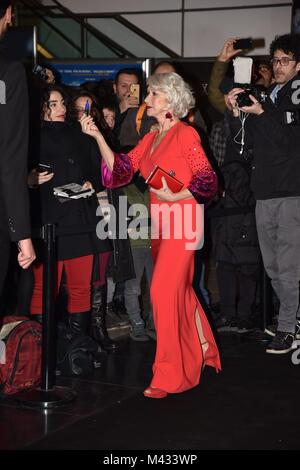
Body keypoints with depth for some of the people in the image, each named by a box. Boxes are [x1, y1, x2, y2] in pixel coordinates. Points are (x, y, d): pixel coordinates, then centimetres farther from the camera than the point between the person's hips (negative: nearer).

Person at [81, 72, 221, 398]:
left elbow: (208, 181, -8)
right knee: (181, 289, 15)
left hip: (182, 220, -8)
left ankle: (169, 374, -5)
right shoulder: (150, 139, 15)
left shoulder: (186, 134, -7)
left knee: (164, 290, -12)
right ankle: (203, 350, 32)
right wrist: (98, 137, 1)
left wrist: (176, 196, -20)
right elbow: (121, 169, 6)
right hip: (159, 222, 8)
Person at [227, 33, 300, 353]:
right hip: (265, 194, 6)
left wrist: (263, 114, -18)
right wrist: (236, 114, -2)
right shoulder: (265, 98, 14)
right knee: (273, 266, 11)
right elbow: (246, 145, 12)